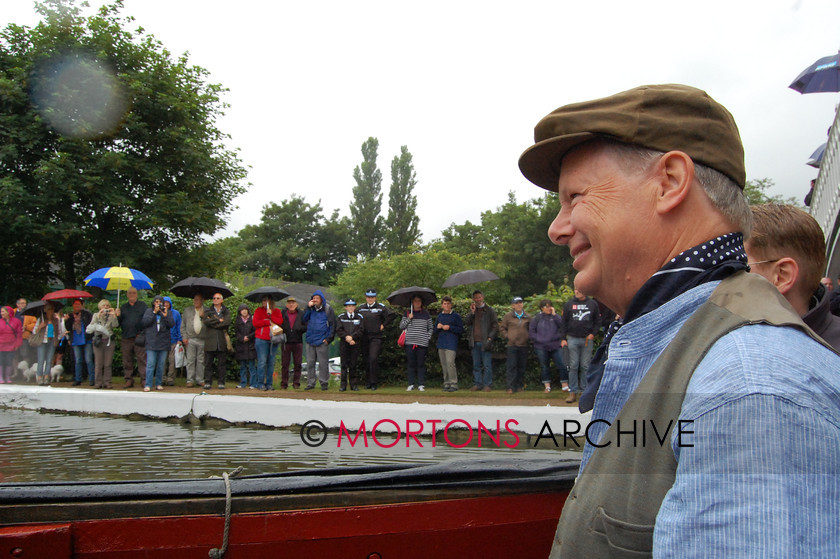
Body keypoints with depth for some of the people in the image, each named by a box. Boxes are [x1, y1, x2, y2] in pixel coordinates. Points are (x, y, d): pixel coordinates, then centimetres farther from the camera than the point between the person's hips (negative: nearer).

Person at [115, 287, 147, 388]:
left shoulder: (142, 305, 10)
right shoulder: (123, 307, 19)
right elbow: (118, 323, 18)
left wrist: (143, 333, -11)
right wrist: (118, 316, -4)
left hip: (139, 337, -3)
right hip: (126, 338, 3)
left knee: (142, 359, -8)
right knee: (127, 360, 5)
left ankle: (144, 379, -6)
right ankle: (129, 379, 12)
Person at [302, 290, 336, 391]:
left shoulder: (327, 309, -1)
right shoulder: (310, 309, 10)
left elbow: (332, 325, -1)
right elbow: (304, 320, 3)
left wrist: (329, 338, -8)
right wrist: (308, 308, -6)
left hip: (322, 341, -4)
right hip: (310, 341, 4)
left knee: (323, 363, 0)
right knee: (310, 363, 6)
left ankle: (324, 383, 8)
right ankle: (310, 383, 13)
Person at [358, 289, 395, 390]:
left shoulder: (381, 307, -1)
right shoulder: (361, 308, 11)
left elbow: (391, 315, -1)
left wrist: (383, 325, -3)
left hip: (376, 337, -4)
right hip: (364, 338, 4)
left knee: (373, 358, -15)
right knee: (366, 360, 6)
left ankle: (374, 383, -7)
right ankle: (367, 382, 17)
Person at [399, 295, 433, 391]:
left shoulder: (426, 314, 9)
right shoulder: (407, 313, 10)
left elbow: (430, 328, 13)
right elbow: (401, 326, 8)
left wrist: (428, 338, 1)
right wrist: (408, 319, -5)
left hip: (422, 343, 0)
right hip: (410, 342, 0)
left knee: (421, 364, 0)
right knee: (411, 364, 2)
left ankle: (421, 384, 5)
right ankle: (411, 384, 9)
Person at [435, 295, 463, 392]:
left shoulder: (456, 316, 1)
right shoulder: (439, 316, 16)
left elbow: (461, 330, -3)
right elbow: (435, 329, 22)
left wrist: (450, 327, -13)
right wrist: (438, 327, 0)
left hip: (451, 343, -5)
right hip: (441, 343, 6)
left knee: (450, 363, -16)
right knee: (443, 365, 6)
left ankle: (454, 384, -12)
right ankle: (446, 384, 13)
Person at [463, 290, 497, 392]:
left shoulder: (489, 310, 2)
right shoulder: (472, 310, 16)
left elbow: (495, 326, -1)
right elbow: (466, 323, 3)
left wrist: (490, 338, -11)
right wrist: (472, 312, -7)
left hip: (485, 342, -4)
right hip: (475, 342, 4)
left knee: (487, 365, -3)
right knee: (476, 365, 8)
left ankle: (487, 384, 3)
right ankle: (478, 384, 15)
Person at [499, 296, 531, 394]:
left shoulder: (527, 317, 8)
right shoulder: (508, 316, 3)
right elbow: (502, 328, 10)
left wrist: (528, 337, 5)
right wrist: (507, 336, -2)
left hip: (524, 345, 2)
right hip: (512, 345, -2)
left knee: (522, 367, 7)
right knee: (512, 366, -6)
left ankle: (520, 385, 17)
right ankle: (511, 387, -5)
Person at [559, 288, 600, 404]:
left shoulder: (593, 304, 5)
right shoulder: (569, 304, 7)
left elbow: (598, 321, 9)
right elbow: (564, 322, 7)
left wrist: (592, 334, -4)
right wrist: (563, 338, 2)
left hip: (587, 339, 0)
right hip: (572, 339, 0)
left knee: (585, 366, 2)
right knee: (573, 366, 0)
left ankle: (585, 391, 9)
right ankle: (573, 392, 3)